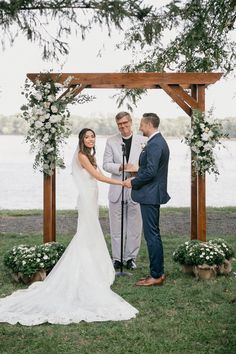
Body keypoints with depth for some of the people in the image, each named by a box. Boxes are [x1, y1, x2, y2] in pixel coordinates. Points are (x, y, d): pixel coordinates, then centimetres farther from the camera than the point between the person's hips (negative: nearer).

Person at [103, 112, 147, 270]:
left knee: (134, 226, 5)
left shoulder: (142, 140, 1)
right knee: (116, 226, 7)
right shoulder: (111, 141, 5)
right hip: (117, 189, 1)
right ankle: (117, 258, 18)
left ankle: (131, 257, 17)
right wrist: (121, 167, -15)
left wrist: (137, 168, -18)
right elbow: (106, 164, 2)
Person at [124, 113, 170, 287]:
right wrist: (136, 179, 14)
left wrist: (133, 182, -11)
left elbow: (150, 172, -24)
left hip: (150, 195, -11)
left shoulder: (154, 144, -18)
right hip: (154, 194, 11)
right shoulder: (159, 141, 15)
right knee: (154, 235, 15)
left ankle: (156, 275, 2)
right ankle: (158, 272, 22)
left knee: (152, 235, -4)